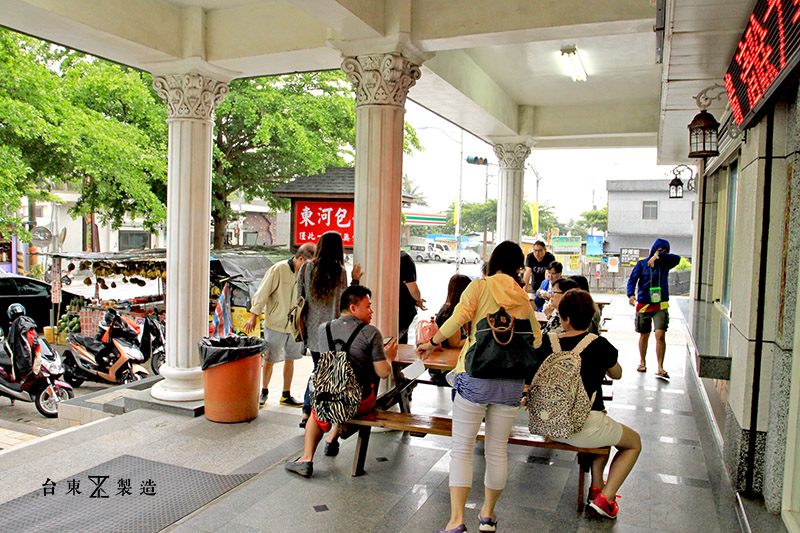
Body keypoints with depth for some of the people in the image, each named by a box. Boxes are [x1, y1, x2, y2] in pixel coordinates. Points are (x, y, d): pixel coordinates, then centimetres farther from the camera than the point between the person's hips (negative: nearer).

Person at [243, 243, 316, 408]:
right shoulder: (278, 270, -15)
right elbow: (262, 293, -10)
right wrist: (254, 317, -8)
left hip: (295, 325, 5)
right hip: (275, 324, -4)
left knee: (290, 359, 11)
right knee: (269, 360, 5)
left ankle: (286, 396, 24)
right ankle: (264, 391, 28)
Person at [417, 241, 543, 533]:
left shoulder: (479, 286, 0)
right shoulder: (524, 299, 11)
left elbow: (459, 316, -15)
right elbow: (536, 339, 16)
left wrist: (432, 342, -3)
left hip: (475, 376, -4)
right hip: (512, 380, 4)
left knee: (461, 449, 3)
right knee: (498, 450, 15)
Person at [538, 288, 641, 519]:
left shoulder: (546, 342, -6)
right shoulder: (599, 345, -12)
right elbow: (617, 374, 9)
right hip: (585, 427, -5)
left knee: (605, 429, 36)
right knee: (634, 443, 24)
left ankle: (596, 486, 34)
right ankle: (605, 497, 12)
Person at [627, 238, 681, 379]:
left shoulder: (665, 264, 5)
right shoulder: (642, 263, 2)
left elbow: (677, 258, -14)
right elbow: (632, 279, -6)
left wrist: (659, 256, -24)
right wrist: (631, 294, -23)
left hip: (661, 305, 0)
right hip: (643, 304, 0)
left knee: (660, 335, -12)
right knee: (644, 335, 13)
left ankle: (660, 369, -7)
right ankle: (642, 362, 31)